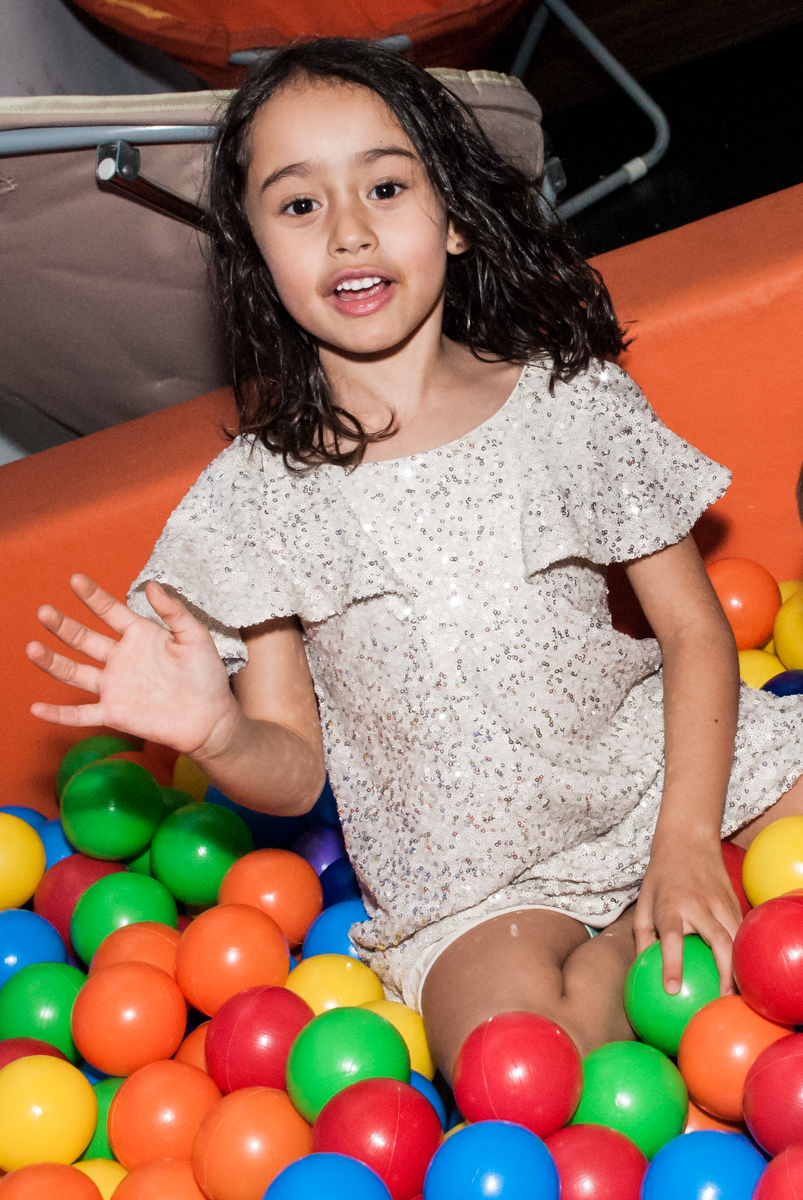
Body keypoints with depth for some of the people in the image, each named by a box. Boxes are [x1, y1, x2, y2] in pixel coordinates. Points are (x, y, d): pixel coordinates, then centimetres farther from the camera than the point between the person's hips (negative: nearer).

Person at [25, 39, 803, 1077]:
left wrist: (687, 839, -11)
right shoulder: (261, 493, -6)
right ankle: (646, 952, -5)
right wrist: (215, 733, -26)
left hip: (651, 770, 2)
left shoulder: (570, 399, -4)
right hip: (470, 874, -2)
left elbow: (693, 628, 0)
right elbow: (295, 768, -3)